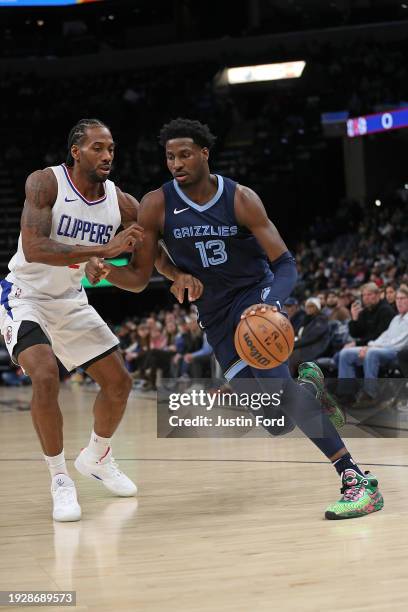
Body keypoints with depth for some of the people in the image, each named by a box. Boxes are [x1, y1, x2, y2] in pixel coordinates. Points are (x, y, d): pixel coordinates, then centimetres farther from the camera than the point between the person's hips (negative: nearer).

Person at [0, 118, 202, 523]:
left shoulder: (121, 202, -8)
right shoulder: (45, 183, -22)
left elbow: (154, 250, 3)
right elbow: (33, 249, -35)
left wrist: (180, 275, -20)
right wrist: (104, 250, -42)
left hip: (71, 300, 6)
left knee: (118, 383, 7)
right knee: (45, 377, -27)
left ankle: (96, 457, 34)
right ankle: (60, 480, -10)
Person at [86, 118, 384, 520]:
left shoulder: (240, 199, -13)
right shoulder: (157, 205, -8)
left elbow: (285, 264, -15)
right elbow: (139, 278, -4)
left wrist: (271, 304, -36)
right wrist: (105, 272, -27)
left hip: (254, 297, -3)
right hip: (215, 317, 3)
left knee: (274, 382, -31)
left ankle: (358, 482, -27)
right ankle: (307, 387, 38)